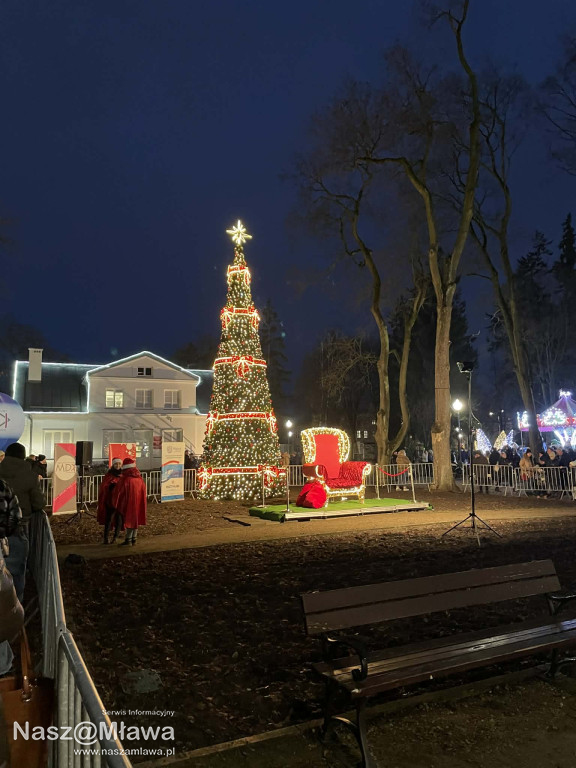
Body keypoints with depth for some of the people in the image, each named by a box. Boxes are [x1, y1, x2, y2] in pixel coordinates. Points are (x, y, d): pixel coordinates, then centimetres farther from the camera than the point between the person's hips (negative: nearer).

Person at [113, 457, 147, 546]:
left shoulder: (125, 479, -16)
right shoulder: (139, 478, 1)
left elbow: (118, 492, -11)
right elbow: (143, 491, 8)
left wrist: (115, 504, 3)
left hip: (128, 503, -6)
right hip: (138, 503, 6)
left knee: (129, 520, 1)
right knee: (135, 520, 13)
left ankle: (128, 540, 5)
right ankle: (133, 540, 19)